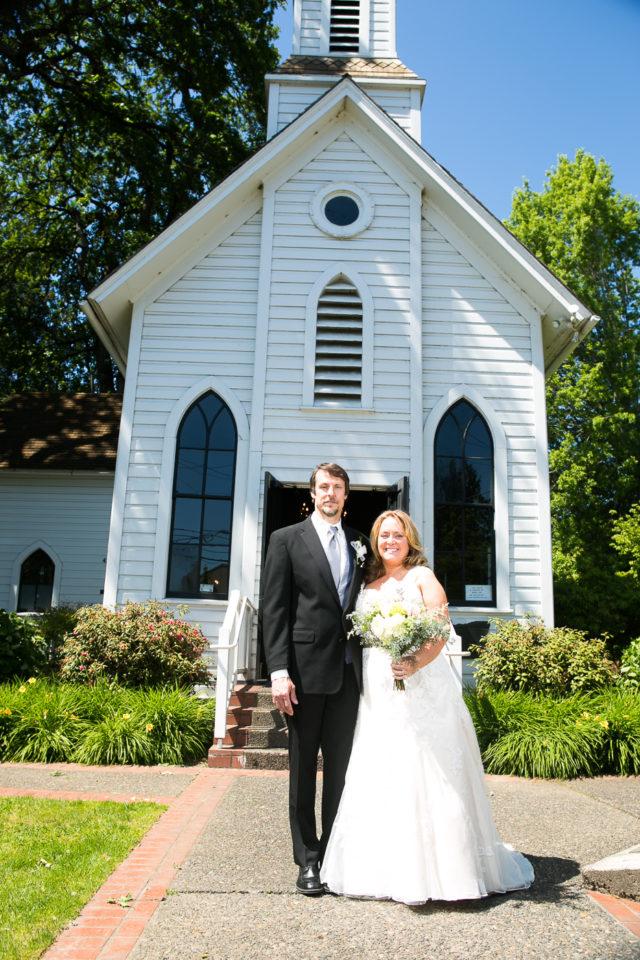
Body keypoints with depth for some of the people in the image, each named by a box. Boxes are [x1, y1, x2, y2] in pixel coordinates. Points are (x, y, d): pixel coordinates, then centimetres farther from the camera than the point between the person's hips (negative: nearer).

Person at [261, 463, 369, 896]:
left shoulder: (360, 544, 14)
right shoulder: (287, 539, 2)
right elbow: (275, 610, -4)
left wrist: (371, 667, 5)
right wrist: (279, 670, -13)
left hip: (348, 671, 3)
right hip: (305, 670, -3)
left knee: (341, 767, 9)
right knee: (303, 769, 7)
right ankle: (308, 861, 18)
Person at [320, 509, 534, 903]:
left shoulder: (422, 576, 3)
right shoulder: (369, 586, 17)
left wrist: (416, 664, -23)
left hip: (421, 685, -4)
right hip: (379, 692, 5)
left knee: (425, 774, -4)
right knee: (380, 775, 4)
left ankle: (436, 868, 6)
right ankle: (389, 867, 13)